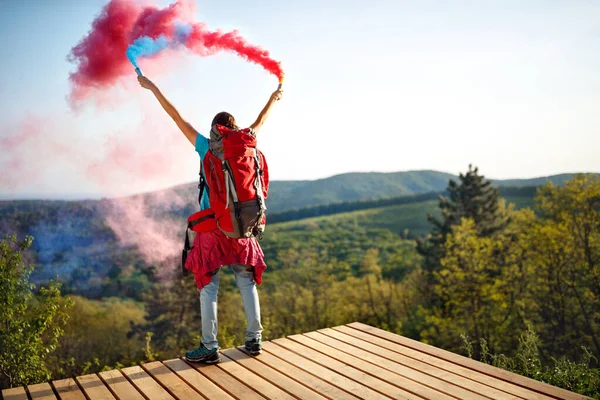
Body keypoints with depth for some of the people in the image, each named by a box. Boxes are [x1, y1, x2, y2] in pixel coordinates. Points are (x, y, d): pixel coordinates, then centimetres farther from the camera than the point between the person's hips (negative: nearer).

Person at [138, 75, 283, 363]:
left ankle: (210, 347, 4)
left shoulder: (207, 148, -4)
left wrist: (153, 89, 11)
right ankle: (254, 339, 17)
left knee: (208, 285, 1)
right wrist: (272, 100, 40)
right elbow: (259, 123, 22)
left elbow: (177, 118, 2)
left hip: (212, 226, -3)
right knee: (247, 282, 11)